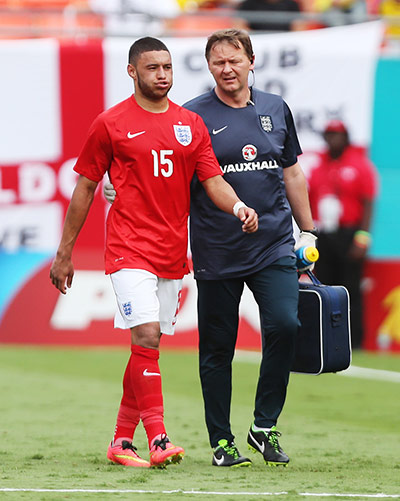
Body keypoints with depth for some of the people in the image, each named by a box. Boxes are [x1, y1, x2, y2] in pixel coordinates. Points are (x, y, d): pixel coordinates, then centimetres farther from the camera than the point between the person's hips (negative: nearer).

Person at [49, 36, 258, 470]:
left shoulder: (191, 124, 11)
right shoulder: (110, 124, 0)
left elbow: (213, 181, 7)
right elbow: (85, 187, 5)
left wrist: (237, 206, -16)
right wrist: (64, 253, 6)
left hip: (172, 253, 5)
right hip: (129, 250, -5)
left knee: (147, 348, 9)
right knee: (146, 339, -17)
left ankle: (121, 441, 19)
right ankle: (157, 440, -20)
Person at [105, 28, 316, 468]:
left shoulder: (275, 110, 11)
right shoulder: (193, 116, -1)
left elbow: (292, 173, 19)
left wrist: (308, 231, 19)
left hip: (274, 246, 2)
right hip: (217, 254, -2)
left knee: (285, 326, -14)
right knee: (217, 348, 2)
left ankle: (264, 427, 1)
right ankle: (221, 441, 14)